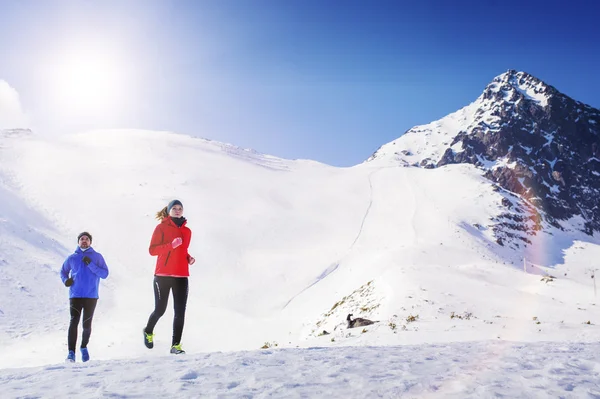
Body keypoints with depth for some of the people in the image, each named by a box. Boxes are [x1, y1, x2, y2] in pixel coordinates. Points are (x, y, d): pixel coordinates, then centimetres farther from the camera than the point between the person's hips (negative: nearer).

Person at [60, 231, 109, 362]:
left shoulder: (97, 257, 6)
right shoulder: (72, 258, 10)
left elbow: (105, 273, -2)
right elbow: (63, 271, 22)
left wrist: (91, 265, -14)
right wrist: (65, 280, 1)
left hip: (91, 296, 0)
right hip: (75, 296, 0)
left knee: (87, 324, 7)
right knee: (74, 322, -14)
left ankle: (84, 347, 30)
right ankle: (71, 352, -11)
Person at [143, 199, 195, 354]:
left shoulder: (187, 231, 15)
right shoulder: (162, 228, 1)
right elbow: (152, 250, -7)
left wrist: (189, 258, 7)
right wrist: (171, 245, -19)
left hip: (181, 276, 4)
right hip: (163, 275, -4)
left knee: (180, 312, -6)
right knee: (160, 310, 5)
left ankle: (176, 345, -3)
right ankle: (148, 331, 35)